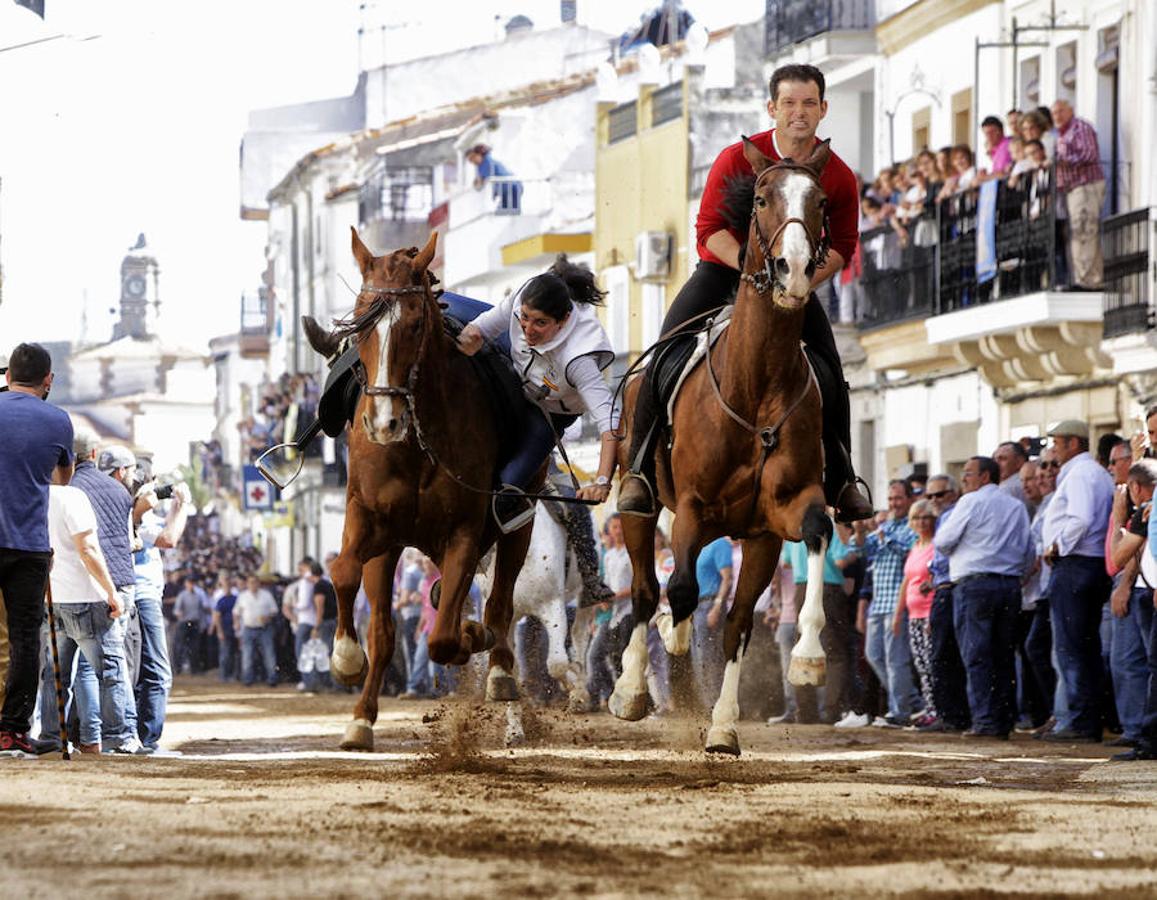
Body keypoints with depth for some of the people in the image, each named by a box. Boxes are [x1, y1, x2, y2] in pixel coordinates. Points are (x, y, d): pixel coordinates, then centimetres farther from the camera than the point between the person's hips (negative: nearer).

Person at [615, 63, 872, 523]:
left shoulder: (838, 177, -8)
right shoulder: (737, 158, -15)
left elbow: (842, 245, 0)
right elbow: (709, 228, -15)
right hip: (723, 268, -2)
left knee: (831, 375, -8)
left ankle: (841, 479, 7)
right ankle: (640, 469, -13)